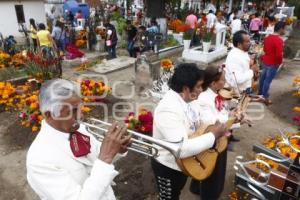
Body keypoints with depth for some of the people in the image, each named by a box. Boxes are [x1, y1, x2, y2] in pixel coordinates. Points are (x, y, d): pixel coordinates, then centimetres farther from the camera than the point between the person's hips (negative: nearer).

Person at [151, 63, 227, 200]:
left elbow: (194, 125, 9)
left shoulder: (183, 100, -5)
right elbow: (182, 149, -43)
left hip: (181, 163, 8)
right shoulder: (168, 110, -37)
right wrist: (213, 135, -31)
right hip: (168, 167, -8)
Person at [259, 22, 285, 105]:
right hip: (273, 63, -9)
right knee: (268, 80, -1)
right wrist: (279, 62, -10)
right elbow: (279, 54, -26)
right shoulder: (279, 40, -23)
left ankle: (260, 93, 33)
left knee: (263, 77, 19)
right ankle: (265, 98, 9)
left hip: (265, 61, 9)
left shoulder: (267, 37, 4)